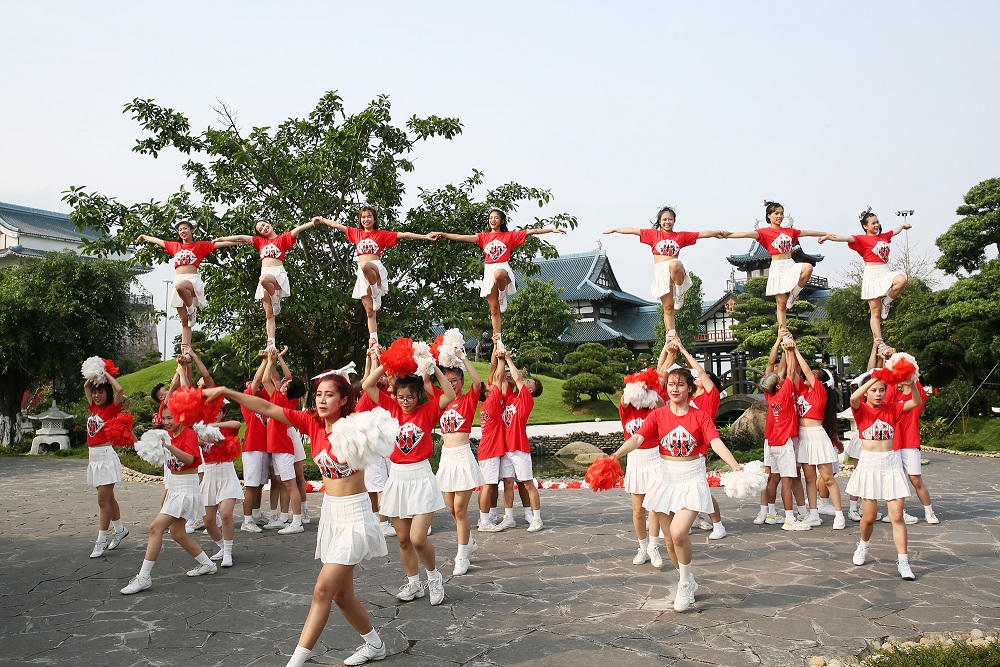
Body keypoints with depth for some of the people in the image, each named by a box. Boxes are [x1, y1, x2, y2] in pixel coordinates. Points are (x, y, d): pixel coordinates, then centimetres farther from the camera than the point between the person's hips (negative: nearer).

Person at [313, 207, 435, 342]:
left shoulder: (381, 234, 6)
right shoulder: (356, 233, 16)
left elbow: (404, 234, -1)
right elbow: (335, 224, 25)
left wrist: (425, 237, -7)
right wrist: (321, 219, 31)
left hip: (376, 269, -4)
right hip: (362, 275, 4)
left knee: (365, 265, -41)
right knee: (369, 311, -1)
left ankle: (377, 292, -20)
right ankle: (373, 343, -4)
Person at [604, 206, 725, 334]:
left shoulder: (681, 236, 14)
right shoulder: (653, 234, 14)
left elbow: (702, 233, 11)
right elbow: (633, 230, 12)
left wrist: (717, 232, 2)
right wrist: (614, 230, 12)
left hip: (676, 270, -1)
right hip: (660, 272, 1)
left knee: (674, 265, -40)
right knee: (668, 308, -3)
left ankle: (679, 295, -17)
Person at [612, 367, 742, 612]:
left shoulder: (699, 416, -3)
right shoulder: (658, 415, -1)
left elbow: (716, 442, -16)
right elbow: (637, 438, -14)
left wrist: (734, 465, -34)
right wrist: (615, 455, -32)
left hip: (692, 480, -3)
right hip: (667, 479, 3)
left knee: (678, 533, -21)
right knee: (671, 540, 9)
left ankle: (685, 583, 3)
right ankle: (688, 583, 33)